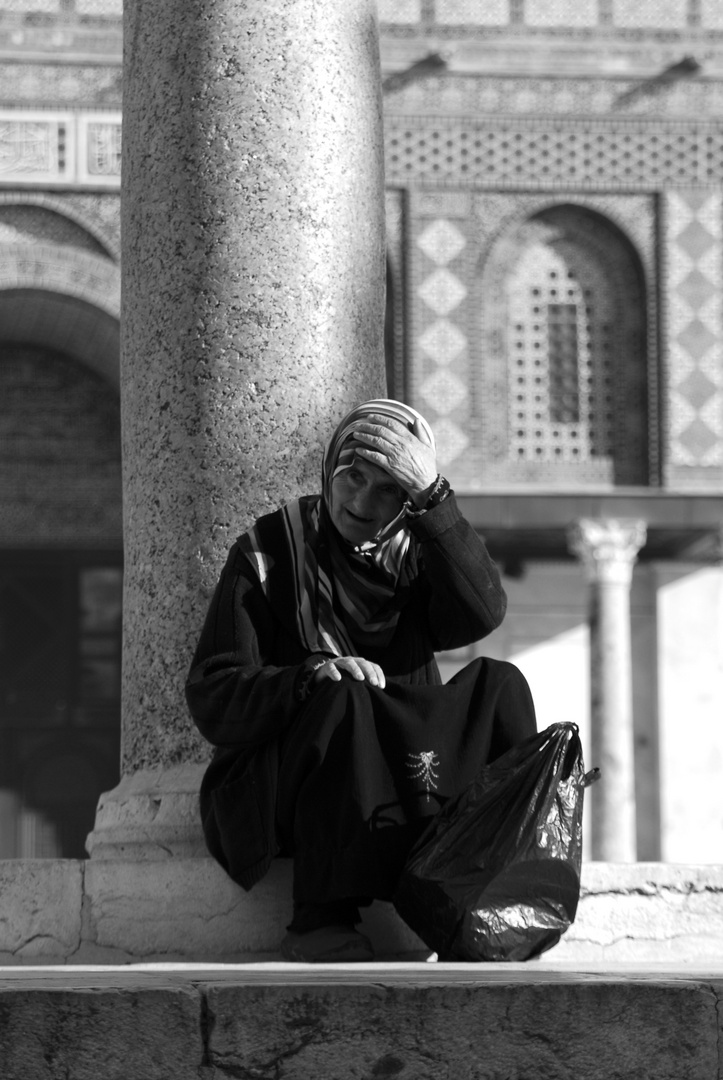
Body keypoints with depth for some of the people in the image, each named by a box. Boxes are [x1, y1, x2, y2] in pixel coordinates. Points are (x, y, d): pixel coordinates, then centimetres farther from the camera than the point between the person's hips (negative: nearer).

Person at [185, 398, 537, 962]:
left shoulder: (417, 554, 13)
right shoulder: (269, 551, 3)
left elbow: (481, 613, -11)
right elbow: (213, 698, -6)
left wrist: (431, 498, -17)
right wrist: (310, 678, -24)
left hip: (401, 781, 3)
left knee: (499, 685, -16)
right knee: (343, 699, -32)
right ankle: (322, 921, -36)